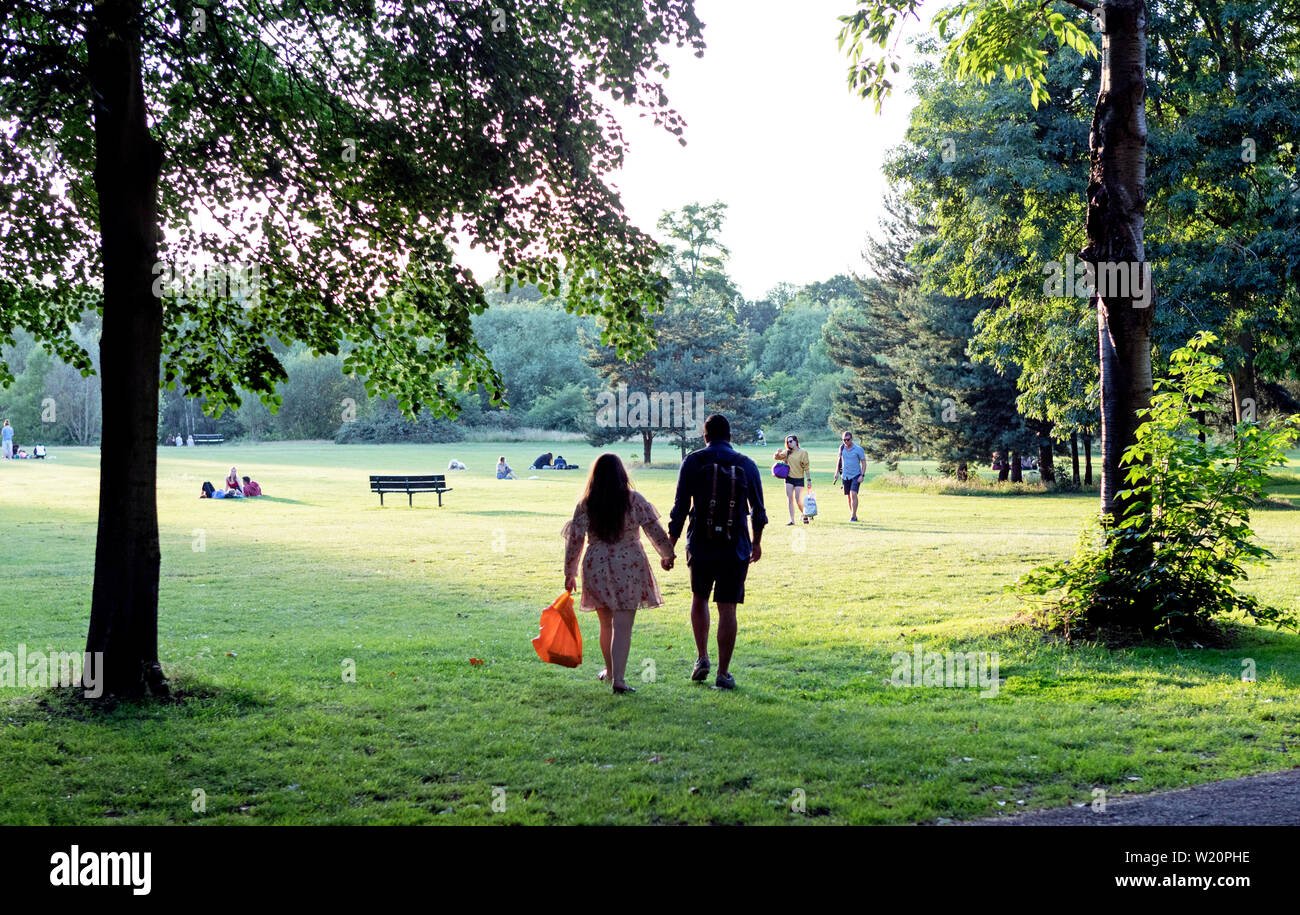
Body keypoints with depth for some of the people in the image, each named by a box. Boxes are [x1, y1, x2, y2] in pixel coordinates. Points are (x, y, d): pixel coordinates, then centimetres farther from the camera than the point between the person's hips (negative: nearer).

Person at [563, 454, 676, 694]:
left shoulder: (585, 504, -1)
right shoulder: (634, 500, -4)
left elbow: (575, 539, 1)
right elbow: (656, 530, -1)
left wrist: (570, 572, 11)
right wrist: (667, 555, 15)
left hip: (596, 567, 2)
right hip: (629, 568, -2)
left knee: (606, 624, 18)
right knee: (623, 626, -2)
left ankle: (610, 670, 35)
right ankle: (618, 678, -10)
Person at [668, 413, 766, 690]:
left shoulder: (693, 461, -2)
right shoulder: (747, 465, 4)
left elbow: (680, 508, -5)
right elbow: (758, 511, 9)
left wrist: (670, 545, 1)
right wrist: (756, 542, 25)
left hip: (700, 546, 0)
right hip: (736, 548, 0)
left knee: (699, 598, 22)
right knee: (727, 609, 2)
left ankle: (702, 658, 13)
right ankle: (723, 673, 4)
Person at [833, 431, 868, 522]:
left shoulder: (858, 449, -8)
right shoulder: (842, 448, 4)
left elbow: (864, 463, -5)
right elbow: (839, 460, 17)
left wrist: (862, 475, -14)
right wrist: (837, 472, 9)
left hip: (856, 476, -4)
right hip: (845, 476, 4)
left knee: (853, 494, -18)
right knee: (848, 497, 6)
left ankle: (853, 516, -16)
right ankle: (853, 516, 17)